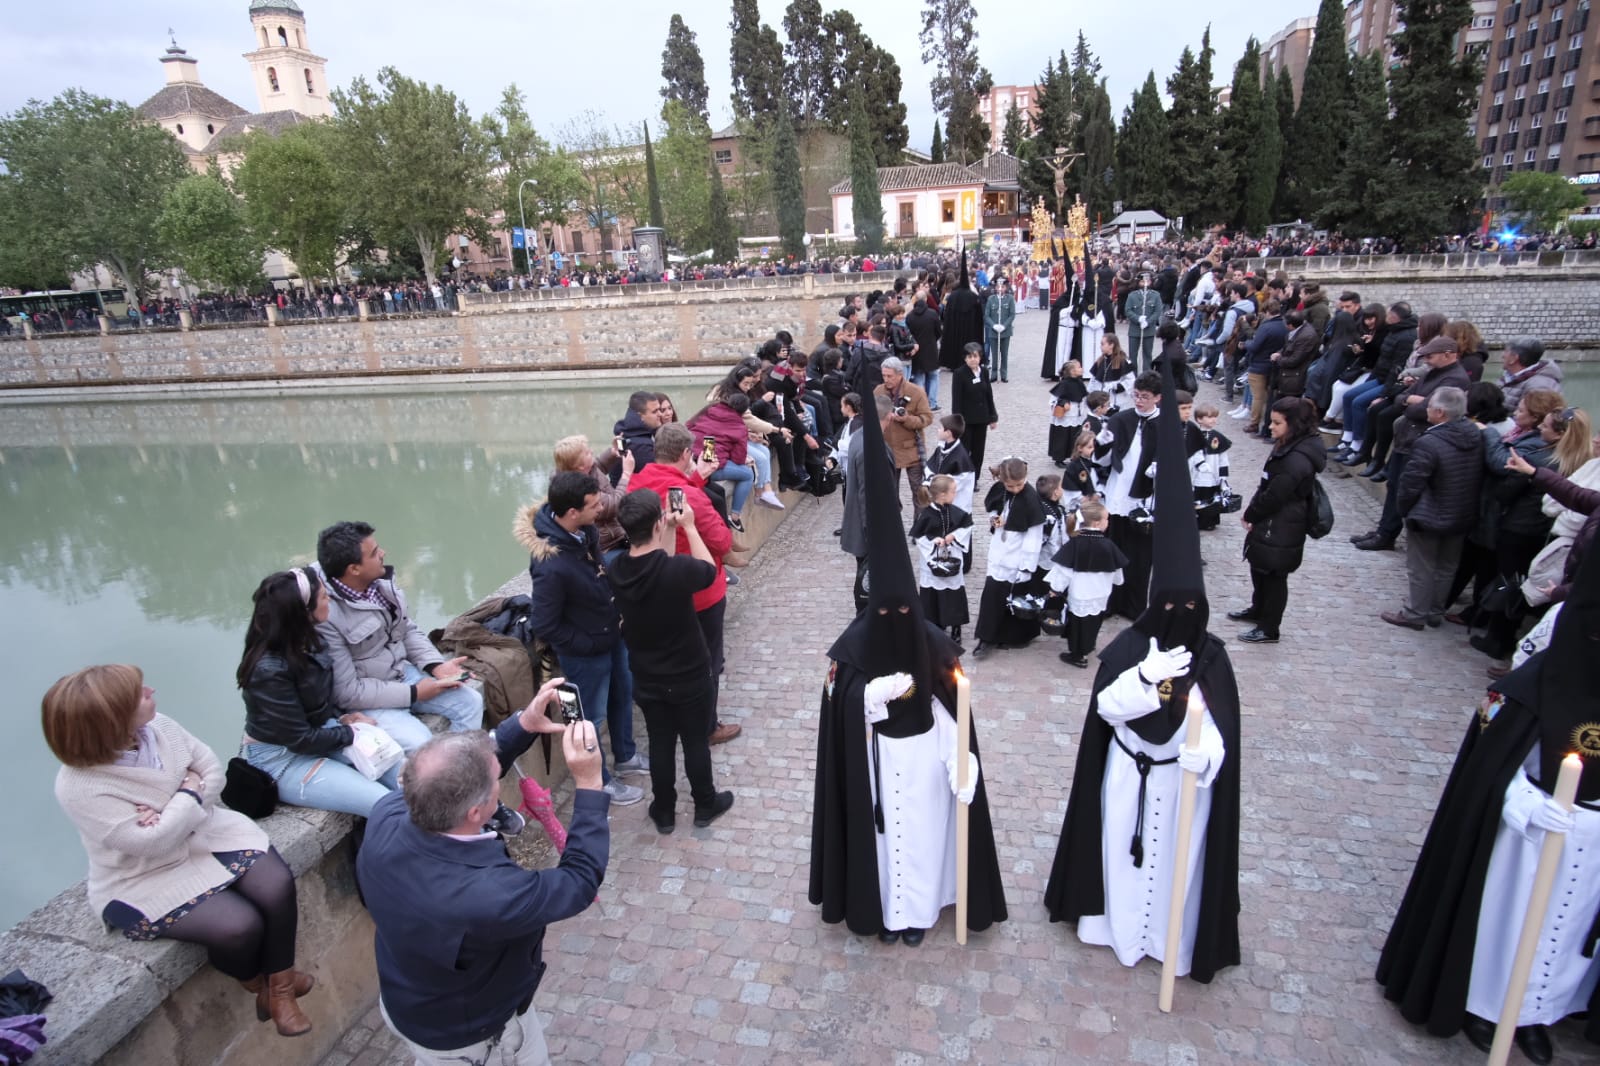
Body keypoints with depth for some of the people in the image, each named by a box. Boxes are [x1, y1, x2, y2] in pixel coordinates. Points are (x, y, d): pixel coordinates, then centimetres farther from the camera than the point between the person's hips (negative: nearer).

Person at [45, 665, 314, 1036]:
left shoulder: (158, 728, -11)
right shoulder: (79, 788, -26)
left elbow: (212, 770, -3)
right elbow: (152, 843, -28)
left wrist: (170, 815, -19)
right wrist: (188, 794, -17)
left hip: (203, 834, 6)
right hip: (143, 879, -5)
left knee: (278, 884, -15)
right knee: (240, 926, -21)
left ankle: (280, 982, 5)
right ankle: (254, 980, 16)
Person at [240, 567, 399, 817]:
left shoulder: (309, 643, -3)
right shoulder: (269, 670, -27)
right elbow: (301, 740, -21)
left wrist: (342, 717, -4)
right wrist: (351, 733, -10)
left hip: (322, 732, 8)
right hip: (282, 760, -8)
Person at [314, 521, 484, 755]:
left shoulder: (381, 581, -7)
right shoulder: (326, 616, -28)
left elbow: (408, 631, 7)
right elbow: (347, 692, -23)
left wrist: (436, 665, -9)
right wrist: (413, 693, -20)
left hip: (403, 672, 7)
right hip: (364, 696, -7)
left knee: (471, 702, -2)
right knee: (420, 745, -25)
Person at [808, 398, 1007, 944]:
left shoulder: (934, 644, -13)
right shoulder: (853, 643, -13)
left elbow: (955, 711, -9)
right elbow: (843, 701, -11)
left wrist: (961, 771, -12)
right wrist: (879, 691, -29)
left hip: (925, 756, 0)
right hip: (874, 758, 0)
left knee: (922, 831, 13)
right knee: (880, 830, 14)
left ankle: (917, 909, 33)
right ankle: (883, 907, 35)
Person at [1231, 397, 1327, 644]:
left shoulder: (1297, 460, -27)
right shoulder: (1288, 448, 5)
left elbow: (1274, 496, -23)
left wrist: (1250, 516, -8)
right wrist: (1252, 513, 2)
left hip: (1281, 531, -9)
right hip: (1271, 524, 9)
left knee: (1274, 576, 5)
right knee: (1259, 568, 24)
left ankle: (1269, 629, 20)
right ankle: (1258, 609, 45)